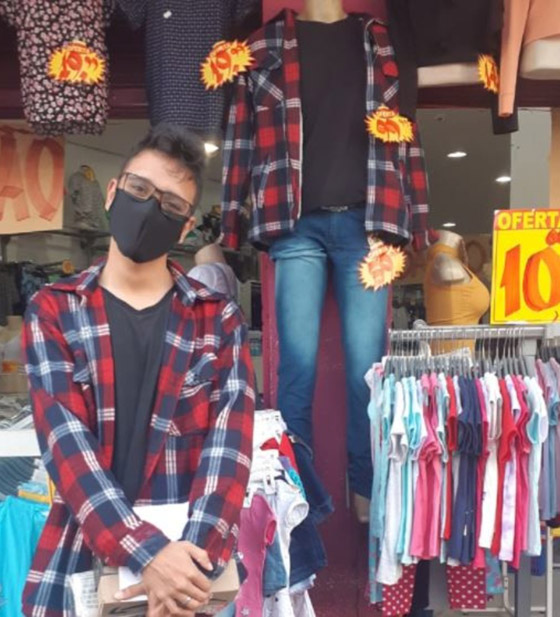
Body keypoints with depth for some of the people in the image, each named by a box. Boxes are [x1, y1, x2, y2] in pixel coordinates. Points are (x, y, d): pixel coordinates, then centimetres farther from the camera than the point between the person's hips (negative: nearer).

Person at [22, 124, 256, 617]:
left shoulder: (220, 319, 2)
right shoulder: (53, 311, 0)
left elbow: (229, 442, -9)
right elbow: (65, 438, -12)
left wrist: (197, 556, -24)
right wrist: (145, 552, -23)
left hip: (188, 560, 0)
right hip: (80, 560, 0)